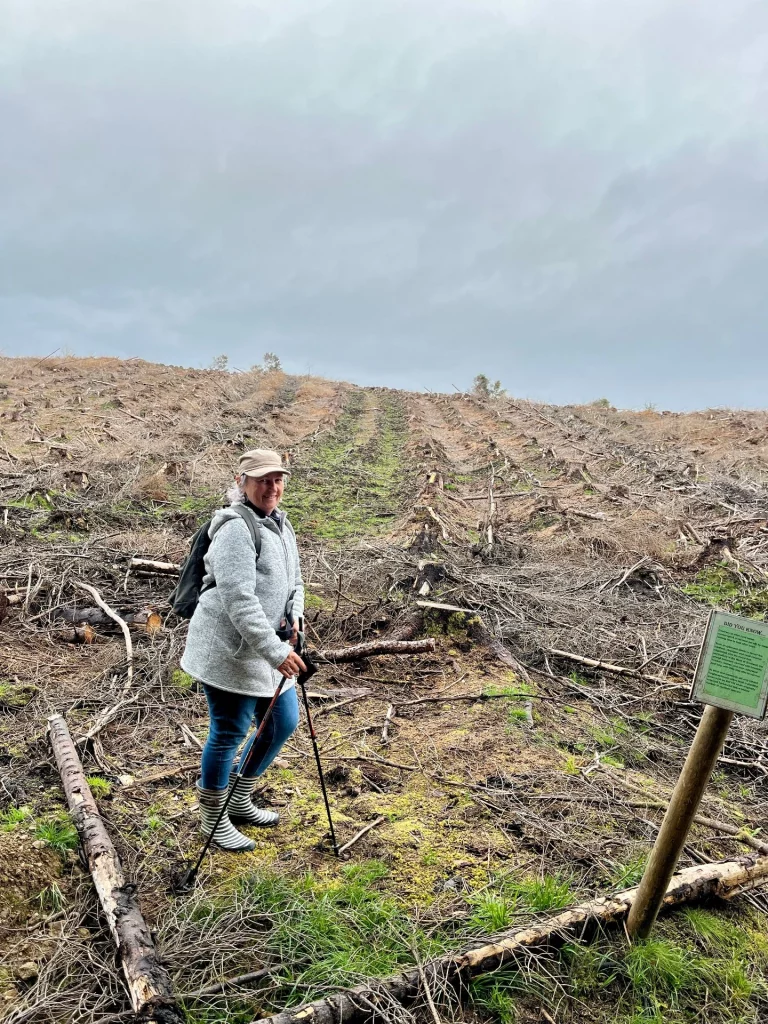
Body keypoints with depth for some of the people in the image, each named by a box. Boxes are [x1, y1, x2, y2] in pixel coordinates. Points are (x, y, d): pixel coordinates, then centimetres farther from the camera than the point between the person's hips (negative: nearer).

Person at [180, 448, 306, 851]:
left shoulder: (281, 525, 11)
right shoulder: (236, 528, -18)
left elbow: (294, 581, 19)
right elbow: (239, 600, -26)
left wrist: (294, 616, -2)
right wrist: (275, 652, -27)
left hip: (267, 648, 9)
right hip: (228, 650, -9)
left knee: (283, 723, 16)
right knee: (228, 733, 2)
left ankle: (240, 802, 37)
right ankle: (213, 819, 27)